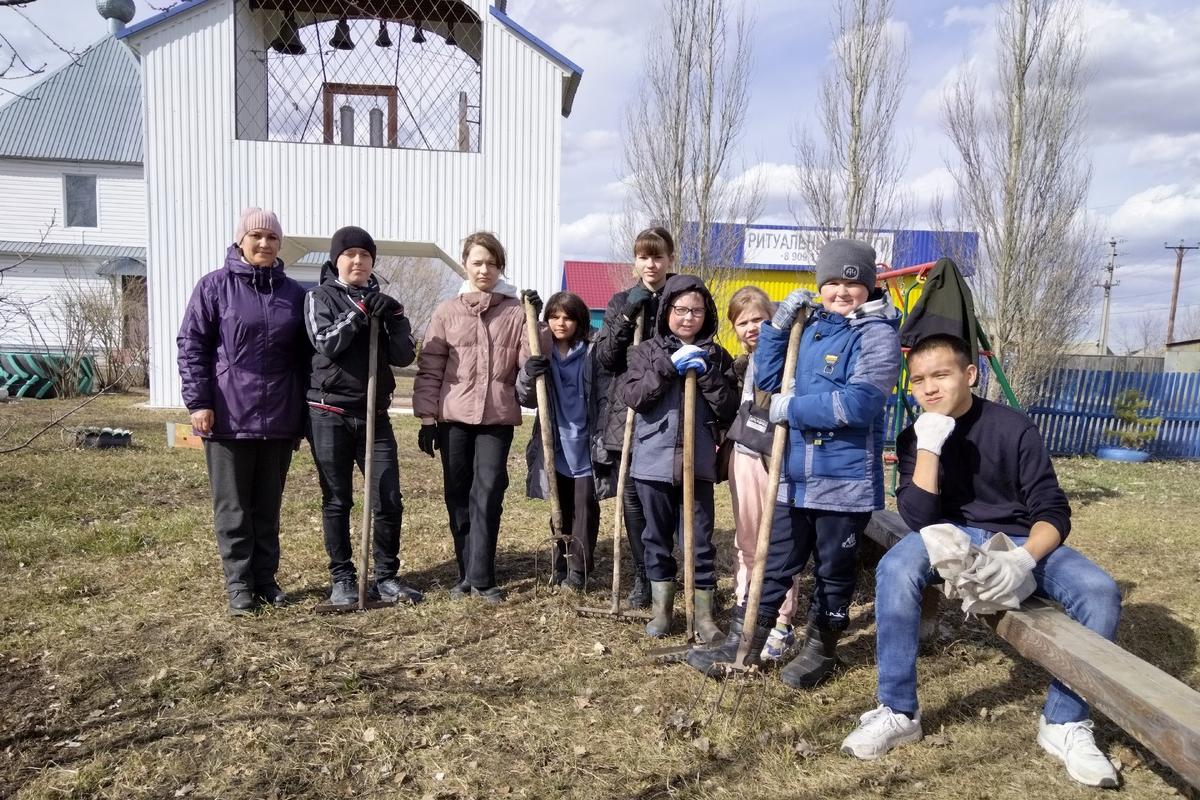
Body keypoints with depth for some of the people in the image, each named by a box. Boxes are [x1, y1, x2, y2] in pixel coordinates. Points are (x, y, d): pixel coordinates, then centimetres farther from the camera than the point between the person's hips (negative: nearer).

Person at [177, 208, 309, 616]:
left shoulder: (294, 293, 9)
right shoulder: (214, 286, 0)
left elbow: (303, 355, 12)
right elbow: (191, 346, -2)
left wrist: (304, 412, 10)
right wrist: (198, 402, -10)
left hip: (279, 418, 3)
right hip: (228, 416, -3)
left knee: (268, 506, 12)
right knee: (233, 507, 6)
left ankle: (266, 577, 23)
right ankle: (239, 584, 16)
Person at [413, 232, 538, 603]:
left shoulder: (515, 311, 3)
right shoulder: (447, 311, 5)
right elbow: (429, 369, 5)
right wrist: (426, 419, 0)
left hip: (497, 418, -1)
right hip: (453, 418, 1)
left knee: (488, 497, -3)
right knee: (458, 498, 8)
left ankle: (480, 578, 5)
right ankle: (467, 573, 21)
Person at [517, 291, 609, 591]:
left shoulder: (592, 353, -5)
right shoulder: (540, 352, 4)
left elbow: (604, 397, -3)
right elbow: (526, 399, 2)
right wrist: (528, 376, -19)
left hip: (585, 445, -3)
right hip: (555, 445, 3)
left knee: (585, 507, 1)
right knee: (560, 508, 14)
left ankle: (578, 570, 10)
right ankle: (561, 565, 25)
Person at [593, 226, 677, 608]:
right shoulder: (621, 301, 10)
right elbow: (605, 358, 0)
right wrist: (627, 316, -11)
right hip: (626, 416, 2)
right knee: (633, 499, 6)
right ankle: (644, 577, 21)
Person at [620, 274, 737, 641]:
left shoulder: (715, 356, 5)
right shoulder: (647, 351, 4)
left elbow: (728, 410, -1)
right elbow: (632, 396, -11)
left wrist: (707, 374, -13)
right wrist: (668, 366, -17)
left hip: (698, 463, 0)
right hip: (654, 462, 1)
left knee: (700, 541, 4)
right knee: (657, 538, 12)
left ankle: (704, 613, 18)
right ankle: (661, 608, 28)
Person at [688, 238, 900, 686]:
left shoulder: (877, 334, -10)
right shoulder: (808, 327, 10)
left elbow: (860, 402, -23)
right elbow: (767, 380, 10)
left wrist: (793, 408, -15)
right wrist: (777, 326, -2)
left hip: (844, 480, -5)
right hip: (795, 476, 5)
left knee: (833, 571, 13)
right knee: (774, 563, 14)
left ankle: (821, 650, 32)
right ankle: (743, 644, 26)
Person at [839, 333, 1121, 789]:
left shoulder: (1013, 428, -9)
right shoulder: (913, 437, -4)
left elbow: (1053, 512, -10)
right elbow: (919, 519, -15)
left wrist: (1022, 559, -31)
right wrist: (929, 446, -25)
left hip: (1018, 541, 0)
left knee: (1100, 591, -25)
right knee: (895, 570, -32)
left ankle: (1064, 722, -5)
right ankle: (899, 712, -19)